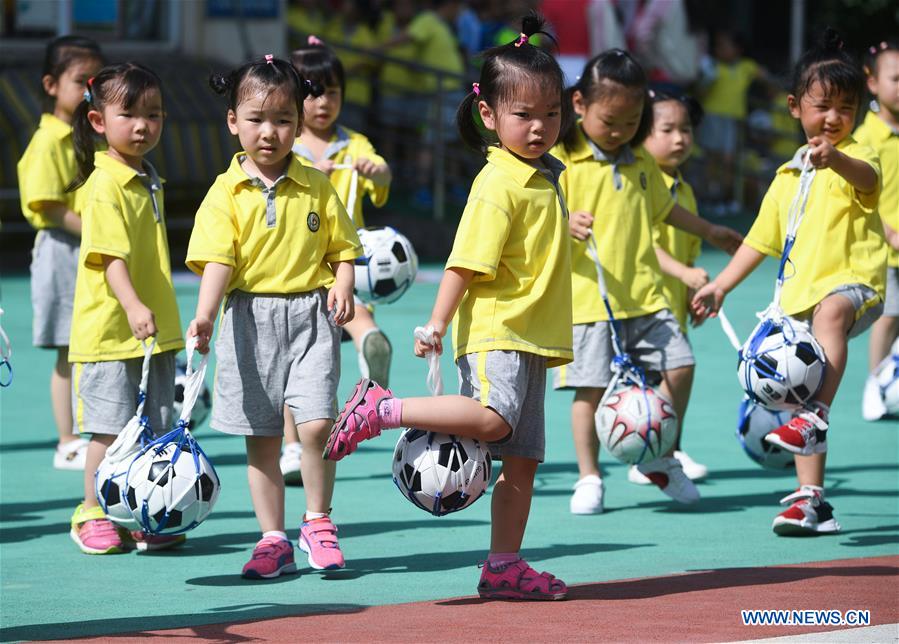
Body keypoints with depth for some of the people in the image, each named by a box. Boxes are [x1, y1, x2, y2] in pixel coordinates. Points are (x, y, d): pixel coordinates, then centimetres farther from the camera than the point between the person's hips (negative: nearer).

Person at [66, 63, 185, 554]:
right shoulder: (106, 185, -14)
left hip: (154, 330, 8)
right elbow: (109, 255, -23)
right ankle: (93, 516, 11)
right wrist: (132, 306, -36)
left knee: (153, 430, 10)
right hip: (110, 330, -8)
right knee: (109, 430, -2)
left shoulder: (148, 182, 12)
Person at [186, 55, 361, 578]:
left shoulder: (316, 187, 5)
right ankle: (274, 539, 16)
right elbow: (218, 259, -10)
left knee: (316, 424, -14)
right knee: (261, 438, 6)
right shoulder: (227, 193, -1)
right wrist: (205, 315, -24)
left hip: (311, 316, 0)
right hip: (251, 320, 0)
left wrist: (344, 286, -10)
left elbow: (341, 248, 10)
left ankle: (318, 522, 7)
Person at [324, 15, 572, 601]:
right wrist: (438, 323, -22)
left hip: (531, 339, 9)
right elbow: (467, 262, -19)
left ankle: (504, 565, 13)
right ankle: (381, 409, -17)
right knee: (492, 417, -31)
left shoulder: (544, 178, 14)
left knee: (522, 459, 8)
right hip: (494, 331, -9)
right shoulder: (498, 184, -13)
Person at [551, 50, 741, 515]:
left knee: (679, 366, 1)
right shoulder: (562, 160, -7)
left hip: (643, 294, 6)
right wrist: (568, 226, -33)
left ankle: (660, 460, 19)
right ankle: (588, 477, 9)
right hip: (587, 297, -5)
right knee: (591, 387, -5)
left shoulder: (640, 162, 12)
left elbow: (663, 208, 29)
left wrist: (709, 231, 39)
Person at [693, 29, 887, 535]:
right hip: (800, 296, 7)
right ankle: (811, 500, 12)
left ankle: (816, 416, -46)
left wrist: (834, 158, -50)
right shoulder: (788, 177, 16)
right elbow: (761, 240, 24)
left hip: (854, 283, -7)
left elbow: (866, 177, -29)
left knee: (830, 311, -41)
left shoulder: (856, 157, -2)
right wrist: (721, 285, 17)